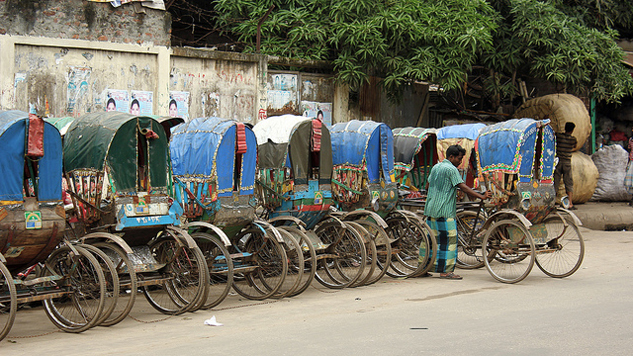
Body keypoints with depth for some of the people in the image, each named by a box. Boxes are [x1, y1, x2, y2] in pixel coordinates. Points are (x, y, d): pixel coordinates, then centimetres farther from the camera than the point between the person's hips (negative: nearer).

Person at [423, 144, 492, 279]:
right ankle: (446, 271, -8)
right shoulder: (451, 169, -10)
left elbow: (429, 185, 26)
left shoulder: (435, 167, 16)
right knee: (449, 239, -6)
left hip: (431, 209, 9)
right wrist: (481, 196, -19)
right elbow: (463, 187, -17)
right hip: (445, 211, -9)